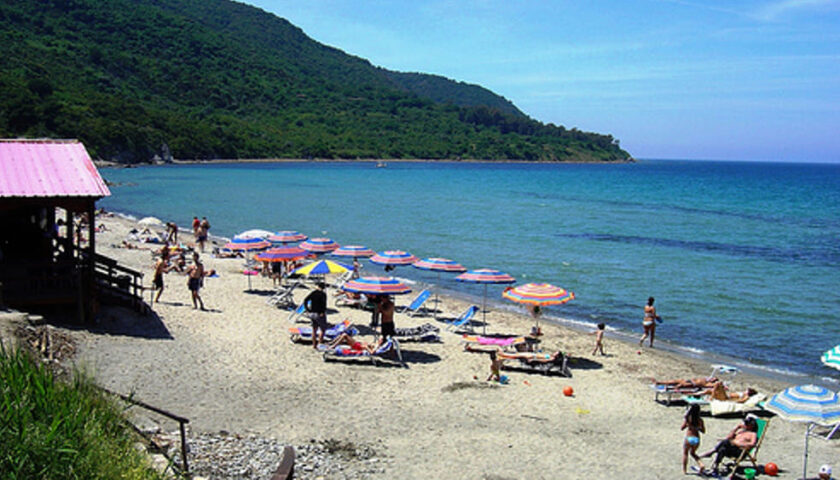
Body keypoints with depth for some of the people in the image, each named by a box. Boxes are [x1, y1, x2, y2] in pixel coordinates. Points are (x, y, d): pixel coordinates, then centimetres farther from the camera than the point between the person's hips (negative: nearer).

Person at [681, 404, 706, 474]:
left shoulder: (687, 418, -12)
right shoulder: (700, 420, -4)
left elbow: (682, 428, -5)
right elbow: (703, 431, 2)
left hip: (688, 438, -3)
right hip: (697, 439, 3)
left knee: (685, 453, 18)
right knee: (693, 453, 26)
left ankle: (684, 470, 21)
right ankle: (701, 464, 5)